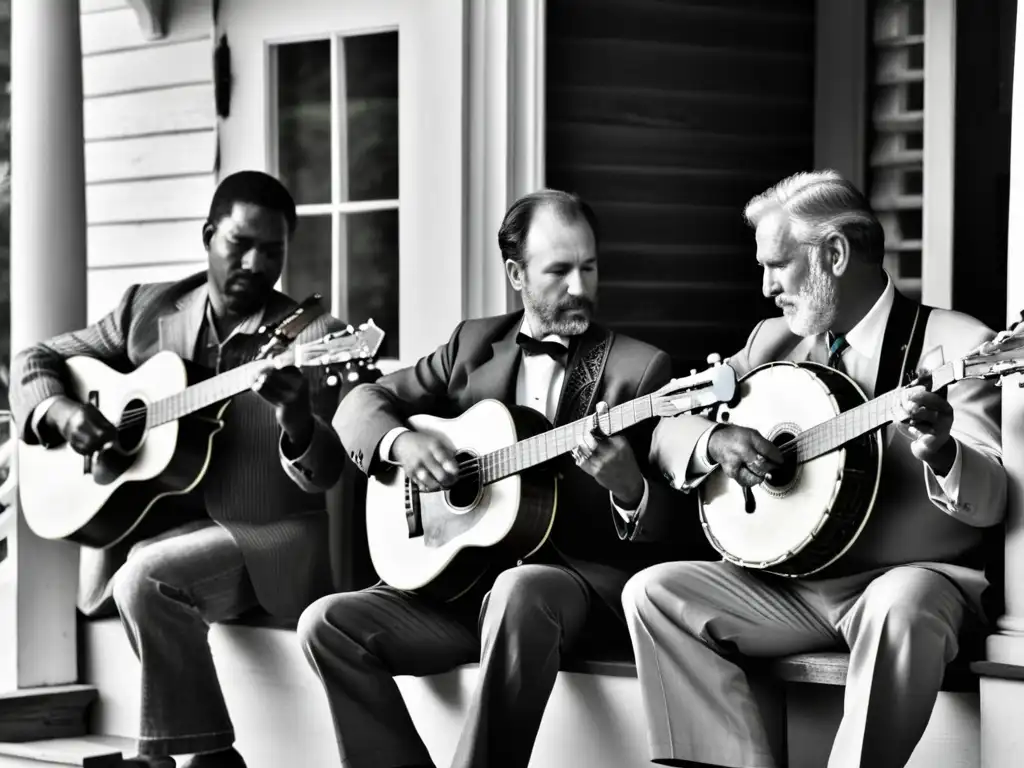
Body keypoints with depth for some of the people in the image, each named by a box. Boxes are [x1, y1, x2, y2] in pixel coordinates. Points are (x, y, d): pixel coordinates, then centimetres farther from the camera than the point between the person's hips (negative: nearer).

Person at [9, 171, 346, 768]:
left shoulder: (312, 337, -4)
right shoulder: (149, 309, 8)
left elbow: (322, 474, -10)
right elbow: (37, 361, 15)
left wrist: (297, 419, -32)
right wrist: (63, 412, -7)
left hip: (265, 539, -5)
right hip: (152, 530, 5)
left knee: (146, 576, -29)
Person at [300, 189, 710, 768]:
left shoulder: (640, 367, 0)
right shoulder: (474, 344, 12)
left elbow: (677, 520, -4)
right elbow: (362, 405, 14)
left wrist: (628, 486, -28)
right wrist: (402, 442, -9)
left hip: (583, 578, -5)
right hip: (463, 574, 5)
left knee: (521, 592, -39)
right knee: (329, 624, -15)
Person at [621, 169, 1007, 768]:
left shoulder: (957, 346, -7)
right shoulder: (773, 342, 11)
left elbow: (990, 501, -14)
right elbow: (666, 428, 13)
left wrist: (940, 453, -36)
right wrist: (715, 441, -10)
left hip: (911, 577, -5)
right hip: (791, 583, 6)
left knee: (901, 606, -38)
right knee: (653, 593, -13)